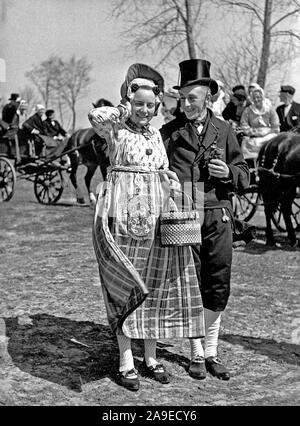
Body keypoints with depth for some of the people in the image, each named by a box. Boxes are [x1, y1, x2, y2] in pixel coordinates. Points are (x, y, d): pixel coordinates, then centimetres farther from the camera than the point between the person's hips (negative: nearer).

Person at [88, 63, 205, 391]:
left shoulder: (156, 134, 14)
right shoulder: (114, 129, -3)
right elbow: (95, 116, -25)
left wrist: (173, 183, 3)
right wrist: (125, 111, -10)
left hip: (155, 216, 5)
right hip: (123, 216, -5)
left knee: (156, 285, 8)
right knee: (125, 286, -1)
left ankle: (151, 356, 20)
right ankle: (126, 360, 9)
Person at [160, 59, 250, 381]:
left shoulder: (224, 131, 9)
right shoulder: (169, 132, 5)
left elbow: (244, 175, 12)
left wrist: (229, 173, -9)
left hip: (218, 218, 2)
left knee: (218, 285, 5)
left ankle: (212, 351, 21)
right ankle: (196, 354, 18)